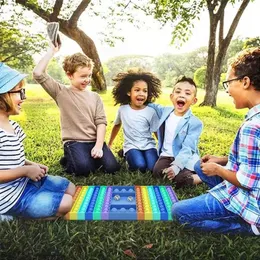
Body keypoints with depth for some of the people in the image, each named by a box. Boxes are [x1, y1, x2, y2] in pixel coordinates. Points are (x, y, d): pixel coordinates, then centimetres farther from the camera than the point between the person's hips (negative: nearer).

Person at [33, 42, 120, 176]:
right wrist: (51, 51, -7)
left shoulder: (95, 96, 9)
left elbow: (101, 122, 1)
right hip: (74, 141, -3)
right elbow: (38, 74, -11)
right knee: (83, 169, -27)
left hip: (94, 141, 3)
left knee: (112, 167, -14)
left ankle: (92, 157, 15)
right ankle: (69, 160, 8)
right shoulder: (61, 92, 0)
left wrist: (99, 145, -12)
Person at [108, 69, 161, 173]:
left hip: (148, 146, 1)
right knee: (140, 166, -29)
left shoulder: (151, 111, -4)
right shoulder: (122, 109, 0)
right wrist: (109, 144, 26)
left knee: (154, 168, -25)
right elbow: (117, 125, 18)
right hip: (131, 146, 0)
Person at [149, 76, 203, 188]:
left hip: (184, 158, -4)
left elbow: (187, 148, -20)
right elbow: (152, 106, 26)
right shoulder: (165, 111, 3)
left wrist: (176, 166, -33)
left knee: (180, 179, -30)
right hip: (166, 155, 5)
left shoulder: (195, 122, -13)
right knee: (157, 172, -24)